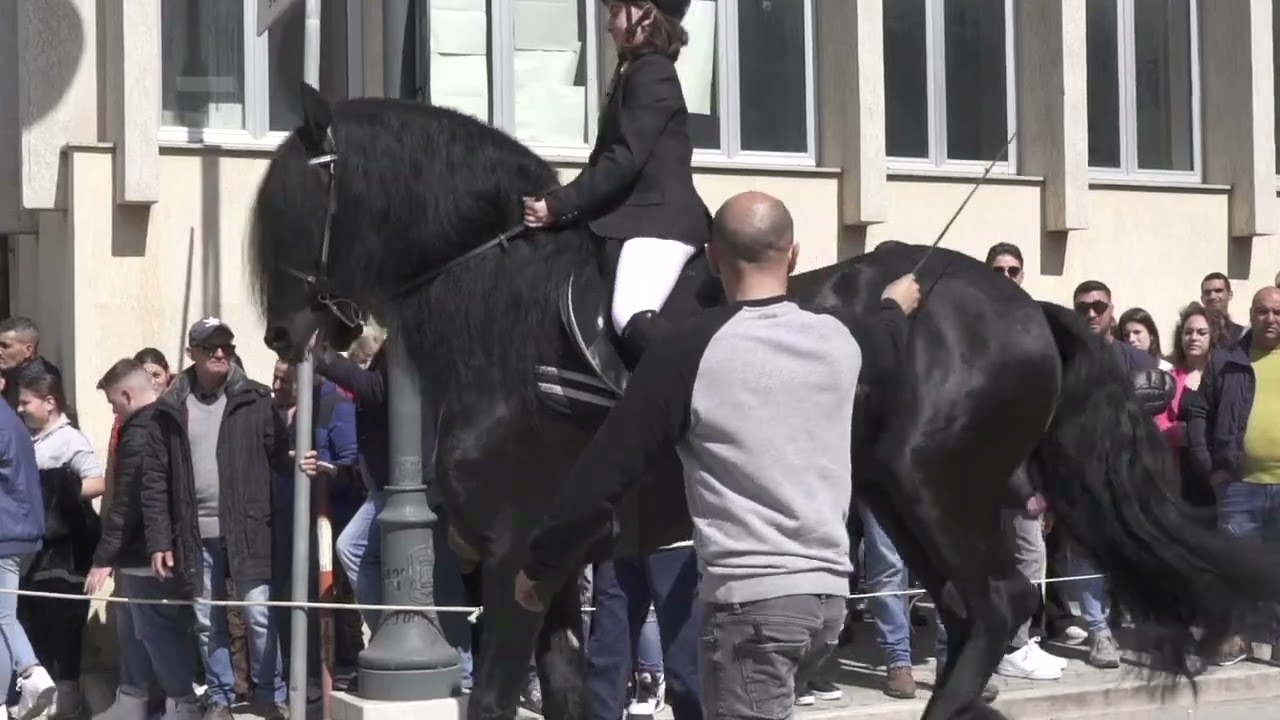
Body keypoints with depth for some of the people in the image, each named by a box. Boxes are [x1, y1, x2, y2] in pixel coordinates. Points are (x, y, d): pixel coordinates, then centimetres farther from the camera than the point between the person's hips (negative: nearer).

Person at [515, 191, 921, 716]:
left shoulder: (691, 350, -10)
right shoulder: (841, 339, 6)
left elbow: (604, 475, -8)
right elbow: (885, 346, 34)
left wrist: (540, 566, 4)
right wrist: (896, 308, 57)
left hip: (750, 598, -6)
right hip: (828, 592, 6)